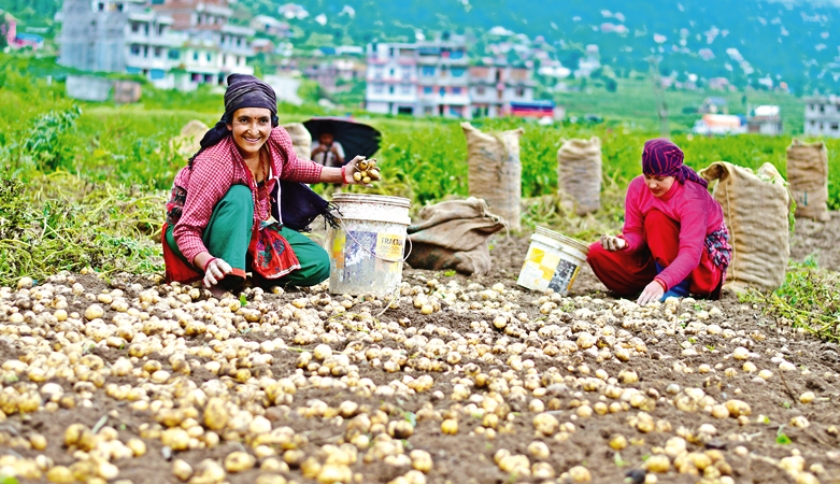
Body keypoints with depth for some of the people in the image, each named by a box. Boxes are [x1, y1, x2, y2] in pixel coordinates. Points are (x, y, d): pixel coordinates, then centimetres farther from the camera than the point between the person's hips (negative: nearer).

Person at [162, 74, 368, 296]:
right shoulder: (214, 163, -34)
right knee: (239, 195, -36)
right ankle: (226, 278, -37)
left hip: (254, 229, 6)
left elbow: (290, 168, 11)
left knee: (319, 265, -7)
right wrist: (209, 263, -53)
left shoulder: (277, 140, -16)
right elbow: (187, 231, -33)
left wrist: (342, 174, 4)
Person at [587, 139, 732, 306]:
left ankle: (677, 288, -21)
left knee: (656, 218, -31)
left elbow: (690, 254, -39)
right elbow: (634, 233, -9)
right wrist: (623, 243, -35)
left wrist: (661, 283, -55)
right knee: (597, 253, -12)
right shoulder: (637, 187, -10)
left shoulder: (693, 198, -28)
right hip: (659, 260, 6)